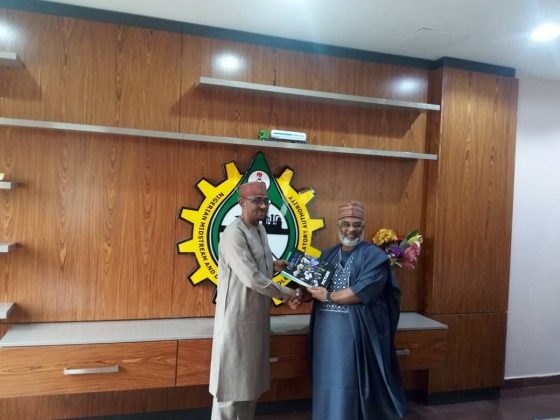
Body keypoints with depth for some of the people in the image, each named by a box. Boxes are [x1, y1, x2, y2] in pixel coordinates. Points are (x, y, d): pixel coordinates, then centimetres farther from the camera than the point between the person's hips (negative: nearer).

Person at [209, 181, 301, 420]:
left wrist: (273, 266, 6)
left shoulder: (260, 230, 8)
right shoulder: (234, 234, -21)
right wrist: (287, 294, -16)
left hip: (257, 316, 9)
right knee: (231, 378, 3)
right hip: (237, 317, -8)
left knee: (250, 378, 18)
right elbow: (251, 278, -25)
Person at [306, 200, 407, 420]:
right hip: (326, 332, 5)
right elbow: (314, 285, 15)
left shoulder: (373, 256, -6)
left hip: (356, 333, -5)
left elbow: (363, 292, -18)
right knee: (328, 382, 13)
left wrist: (328, 297, -12)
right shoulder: (328, 255, 13)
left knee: (350, 384, 2)